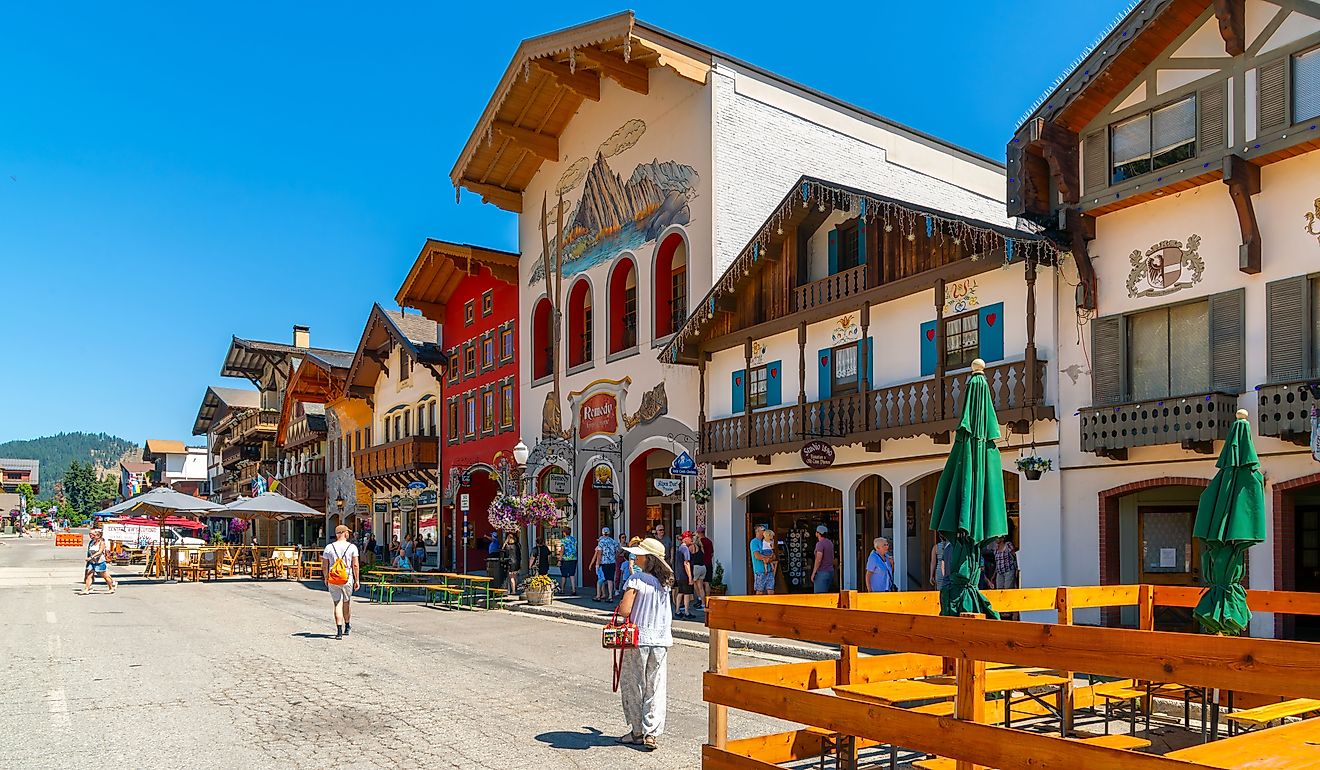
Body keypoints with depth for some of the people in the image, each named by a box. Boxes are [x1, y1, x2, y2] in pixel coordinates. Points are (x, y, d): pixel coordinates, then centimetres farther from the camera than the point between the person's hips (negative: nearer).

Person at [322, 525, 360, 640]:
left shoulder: (329, 547, 2)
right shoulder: (352, 547, -4)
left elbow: (324, 566, 5)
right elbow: (355, 565, -7)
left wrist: (326, 578, 19)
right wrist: (357, 580, 0)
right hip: (347, 578, -1)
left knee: (337, 604, 1)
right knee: (347, 603, 16)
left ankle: (339, 631, -9)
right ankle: (347, 627, 31)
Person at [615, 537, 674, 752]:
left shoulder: (636, 579, -13)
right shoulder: (665, 581, 4)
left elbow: (624, 611, -17)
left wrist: (620, 606, 2)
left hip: (638, 639, -5)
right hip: (661, 640, 5)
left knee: (633, 685, 9)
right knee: (656, 687, 8)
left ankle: (637, 732, 16)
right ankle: (652, 733, 5)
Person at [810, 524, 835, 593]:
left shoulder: (820, 543, -14)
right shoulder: (830, 543, 13)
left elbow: (818, 560, -19)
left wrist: (813, 573, -15)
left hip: (822, 572, -9)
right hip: (830, 571, 9)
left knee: (819, 594, -8)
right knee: (827, 594, 12)